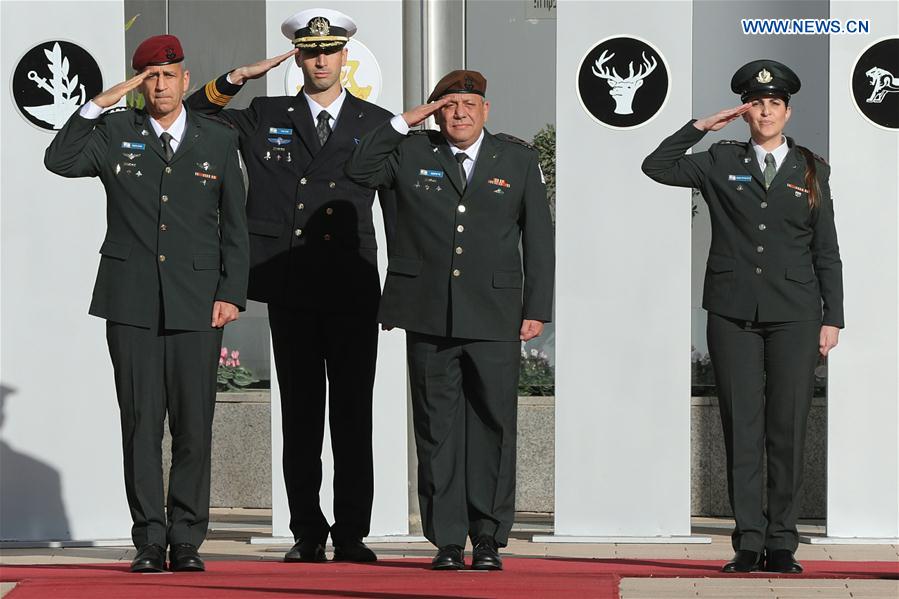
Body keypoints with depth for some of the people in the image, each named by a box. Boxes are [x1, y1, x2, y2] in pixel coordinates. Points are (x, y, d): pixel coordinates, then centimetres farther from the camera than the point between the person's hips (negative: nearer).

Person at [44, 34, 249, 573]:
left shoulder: (219, 140, 9)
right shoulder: (115, 133, 8)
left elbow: (235, 225, 10)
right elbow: (60, 161, -9)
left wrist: (231, 294, 1)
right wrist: (97, 105, -13)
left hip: (196, 301, 0)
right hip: (131, 302, 0)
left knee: (194, 424, 0)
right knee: (141, 422, -1)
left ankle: (187, 540, 7)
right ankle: (150, 541, 4)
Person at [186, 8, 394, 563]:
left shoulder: (378, 125, 8)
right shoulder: (265, 118, 11)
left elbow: (399, 211, 10)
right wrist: (234, 80, -1)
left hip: (354, 293, -1)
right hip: (291, 293, 1)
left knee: (354, 417, -1)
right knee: (300, 416, 5)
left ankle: (352, 535, 3)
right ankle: (308, 534, 10)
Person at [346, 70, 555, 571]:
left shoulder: (518, 159, 9)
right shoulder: (411, 154, 10)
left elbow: (538, 237, 8)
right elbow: (359, 170, 3)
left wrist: (537, 309, 2)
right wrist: (403, 122, -1)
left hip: (495, 318, -1)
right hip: (429, 316, 1)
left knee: (493, 428, -1)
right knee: (437, 430, 3)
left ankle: (489, 539, 7)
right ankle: (447, 542, 8)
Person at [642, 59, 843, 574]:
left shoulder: (811, 170, 10)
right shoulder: (722, 163, 10)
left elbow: (827, 251, 9)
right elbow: (658, 167, 5)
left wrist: (832, 318, 3)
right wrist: (701, 126, 0)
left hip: (794, 315, 0)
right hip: (734, 314, 0)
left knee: (788, 430, -1)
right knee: (742, 429, -1)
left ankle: (782, 544, 4)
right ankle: (749, 542, 2)